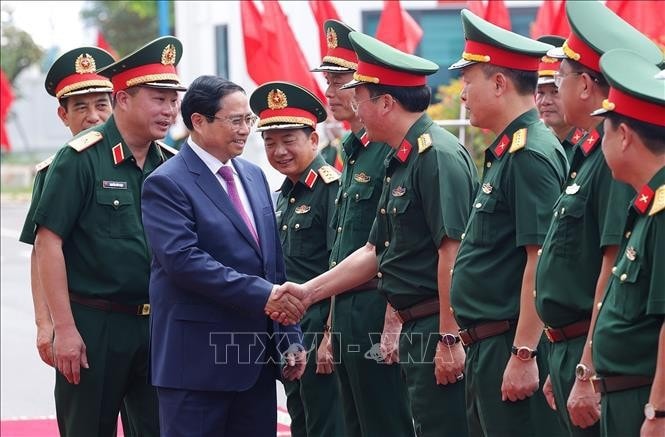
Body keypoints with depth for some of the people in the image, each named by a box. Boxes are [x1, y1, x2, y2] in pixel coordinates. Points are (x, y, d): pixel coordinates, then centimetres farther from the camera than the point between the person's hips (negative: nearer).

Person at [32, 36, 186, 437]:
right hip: (92, 326, -5)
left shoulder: (171, 165, 7)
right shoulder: (81, 159, -9)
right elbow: (48, 243, -11)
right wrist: (65, 328, -15)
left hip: (157, 326, 5)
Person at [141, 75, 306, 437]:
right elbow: (184, 259, -21)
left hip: (257, 358, 7)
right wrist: (262, 295, -24)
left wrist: (290, 338, 10)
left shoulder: (253, 176, 14)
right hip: (197, 359, -7)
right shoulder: (167, 184, -9)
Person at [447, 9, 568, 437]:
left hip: (513, 348, -10)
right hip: (487, 348, 10)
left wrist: (524, 354, -23)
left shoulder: (532, 155, -16)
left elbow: (542, 263, -21)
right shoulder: (506, 152, 15)